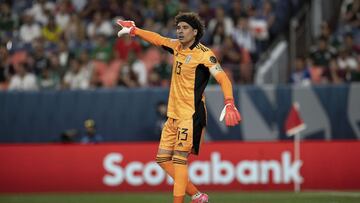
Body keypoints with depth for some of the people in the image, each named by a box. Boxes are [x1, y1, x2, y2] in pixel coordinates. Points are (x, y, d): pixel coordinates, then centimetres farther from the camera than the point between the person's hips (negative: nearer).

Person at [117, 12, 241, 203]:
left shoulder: (203, 54, -14)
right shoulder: (177, 46, 8)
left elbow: (222, 78, -22)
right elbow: (157, 39, 27)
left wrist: (229, 103, -37)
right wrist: (133, 30, 33)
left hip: (191, 115, -8)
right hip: (174, 114, 8)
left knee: (179, 159, -16)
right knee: (163, 159, 8)